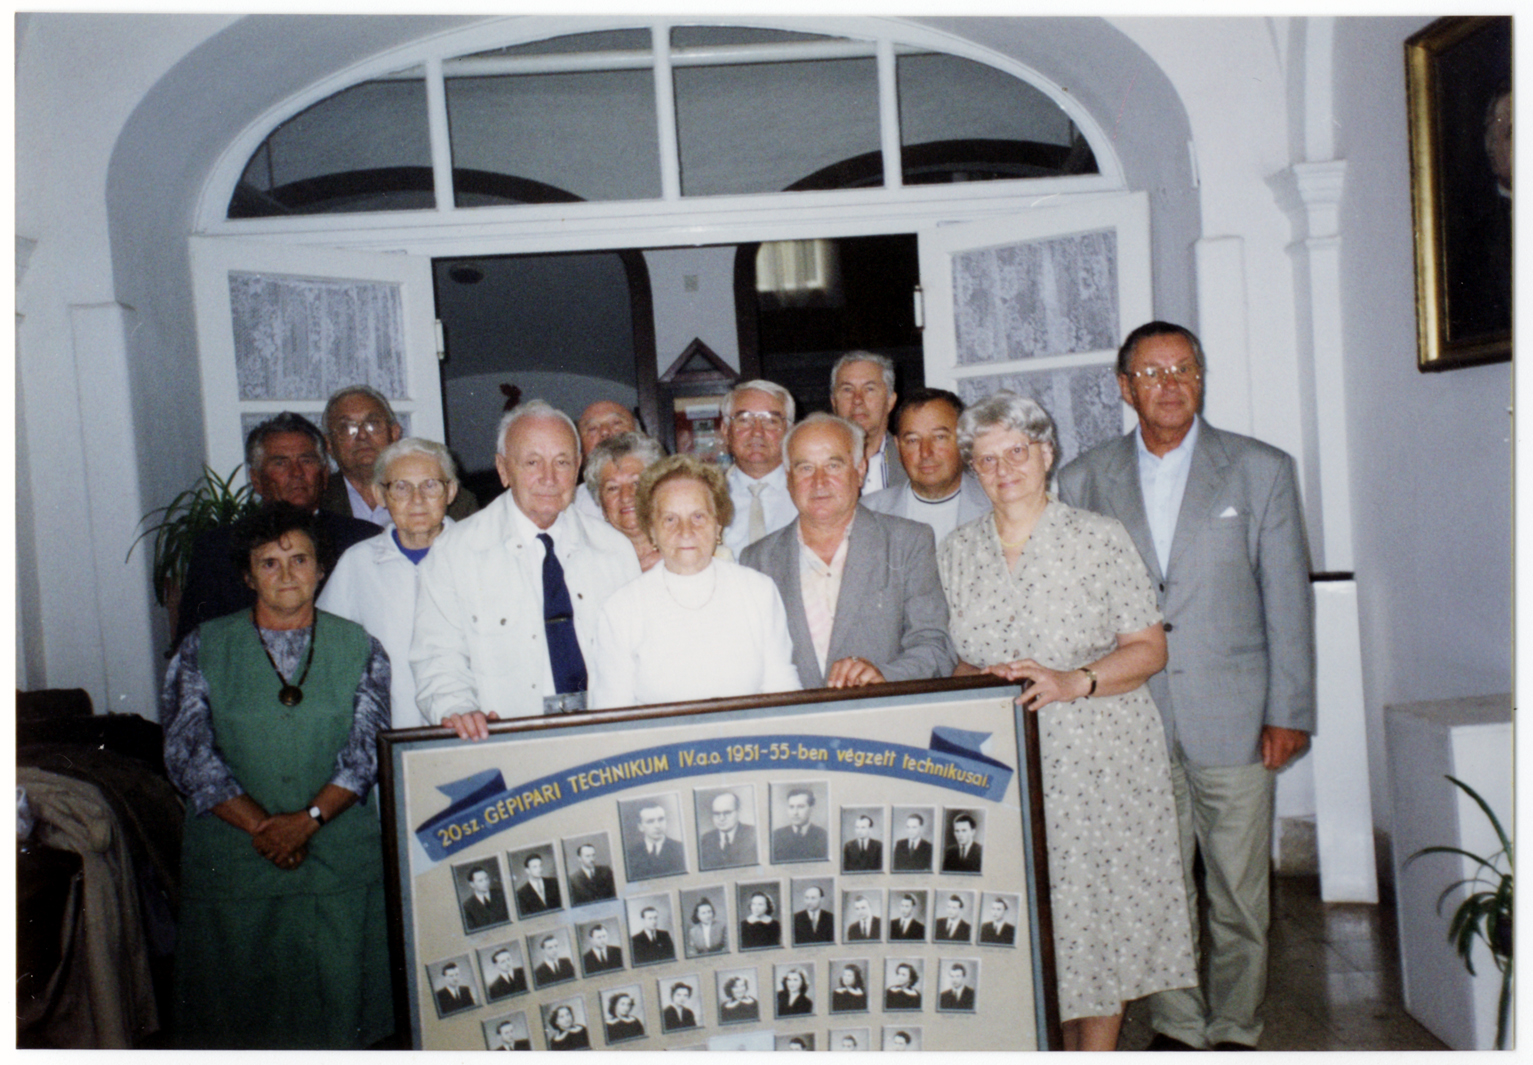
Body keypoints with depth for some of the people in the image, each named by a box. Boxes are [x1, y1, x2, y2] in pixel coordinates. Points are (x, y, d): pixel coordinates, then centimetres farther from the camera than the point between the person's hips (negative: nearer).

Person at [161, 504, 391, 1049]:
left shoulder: (357, 647, 5)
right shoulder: (204, 648, 4)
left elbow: (366, 749, -2)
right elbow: (188, 754, -4)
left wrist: (309, 818, -16)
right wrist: (262, 827, -12)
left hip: (340, 860, 0)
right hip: (232, 860, 0)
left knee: (335, 1001, 4)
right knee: (235, 1011, 6)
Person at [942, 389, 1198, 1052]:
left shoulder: (1099, 538, -1)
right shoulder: (956, 554, 9)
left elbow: (1149, 648, -3)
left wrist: (1072, 682, -18)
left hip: (1099, 761, -2)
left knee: (1099, 911, 2)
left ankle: (1099, 1050, 19)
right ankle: (1062, 1043, 25)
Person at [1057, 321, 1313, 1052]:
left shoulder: (1262, 470, 4)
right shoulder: (1083, 481, 6)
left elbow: (1288, 599, 3)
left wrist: (1290, 712, -1)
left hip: (1233, 717, -1)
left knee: (1240, 895, 7)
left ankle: (1235, 1030, 25)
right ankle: (1177, 1028, 25)